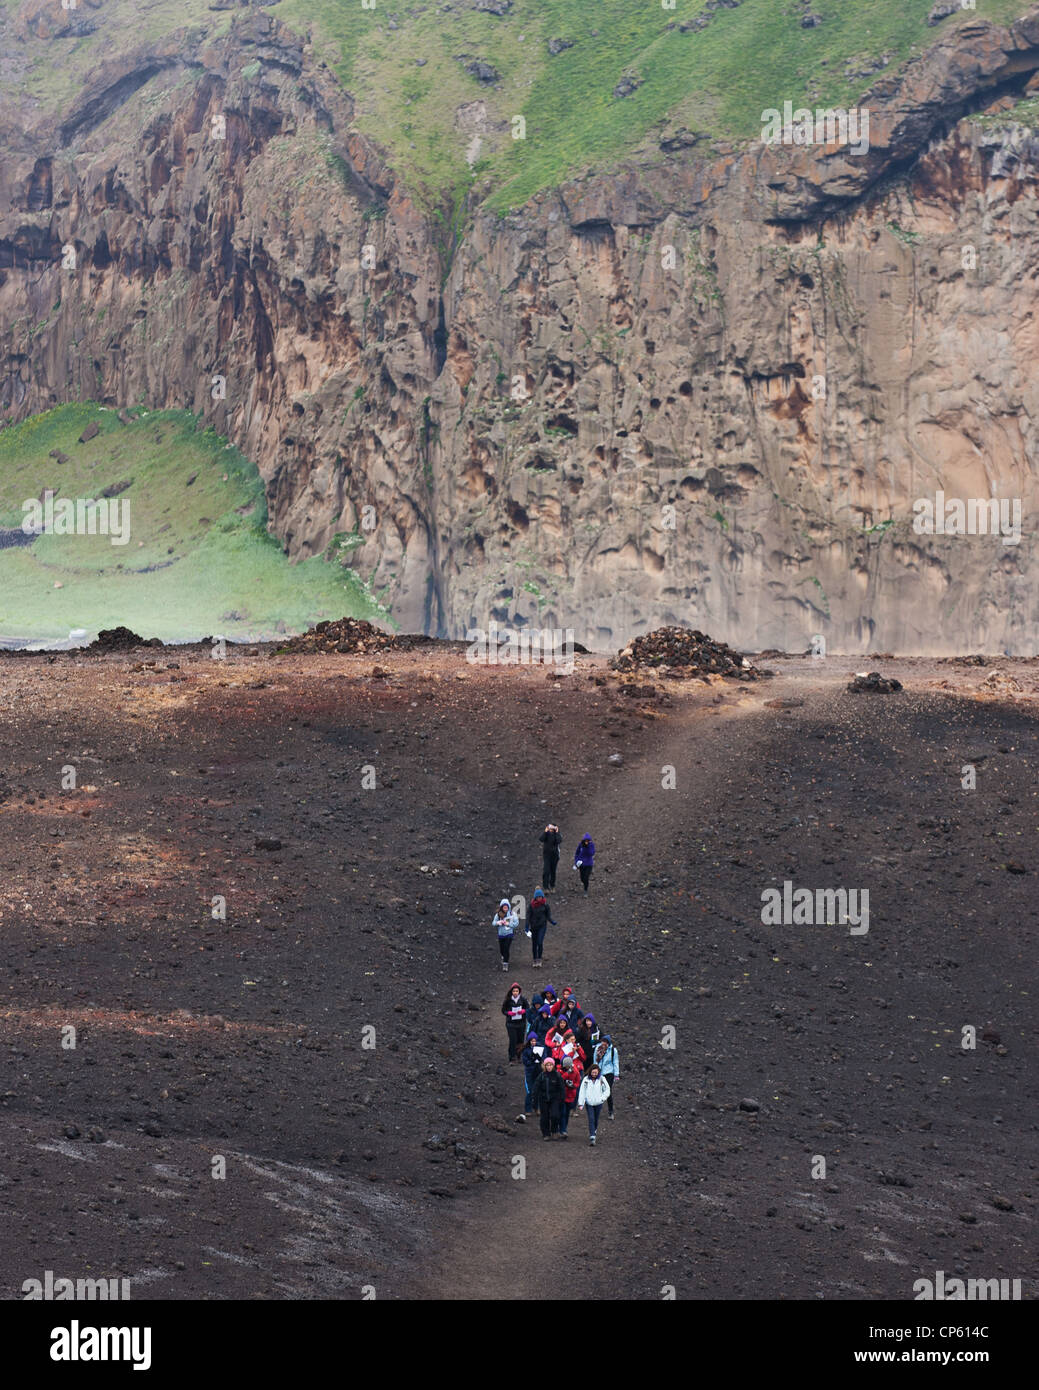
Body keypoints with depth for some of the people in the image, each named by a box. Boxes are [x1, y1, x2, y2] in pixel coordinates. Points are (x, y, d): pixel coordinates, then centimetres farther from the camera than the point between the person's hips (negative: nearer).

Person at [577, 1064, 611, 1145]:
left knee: (596, 1120, 10)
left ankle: (593, 1132, 34)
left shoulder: (602, 1079, -2)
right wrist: (581, 1104, -5)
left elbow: (607, 1090, 6)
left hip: (598, 1104, 1)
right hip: (589, 1103, -1)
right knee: (591, 1119, -10)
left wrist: (601, 1098, -6)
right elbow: (582, 1092, 0)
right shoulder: (586, 1080, -2)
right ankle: (592, 1137, -14)